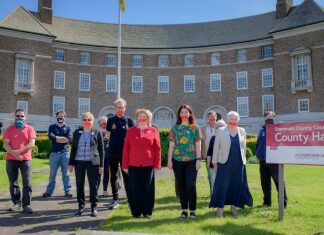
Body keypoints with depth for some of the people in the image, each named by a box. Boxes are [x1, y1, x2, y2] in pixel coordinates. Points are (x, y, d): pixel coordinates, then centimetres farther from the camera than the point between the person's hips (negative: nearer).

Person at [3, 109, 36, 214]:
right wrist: (14, 153, -17)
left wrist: (19, 151, -16)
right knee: (13, 183, 8)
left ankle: (26, 205, -2)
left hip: (25, 159, -2)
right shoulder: (9, 129, 9)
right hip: (11, 159, 2)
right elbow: (5, 144, -1)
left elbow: (32, 143, -6)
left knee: (27, 183, -6)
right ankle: (17, 203, 20)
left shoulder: (29, 129, 5)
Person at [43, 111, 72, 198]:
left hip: (65, 153, 0)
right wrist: (63, 138, -7)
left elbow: (69, 139, -8)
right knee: (52, 174, 7)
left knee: (65, 173, 5)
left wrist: (56, 138, -9)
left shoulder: (68, 128, 8)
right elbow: (51, 137, -10)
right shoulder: (52, 127, 9)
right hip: (54, 153, 0)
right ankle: (49, 191, 15)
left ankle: (67, 191, 10)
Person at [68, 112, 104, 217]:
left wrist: (101, 165, -2)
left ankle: (94, 207, 14)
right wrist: (71, 163, 6)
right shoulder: (77, 133, 9)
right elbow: (73, 148, 11)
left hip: (92, 163, -2)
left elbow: (101, 150, 2)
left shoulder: (97, 133, 2)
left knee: (93, 185, 1)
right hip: (79, 162, 3)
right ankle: (81, 206, 20)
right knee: (79, 185, 7)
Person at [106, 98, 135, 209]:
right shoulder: (110, 120, 8)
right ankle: (115, 199, 17)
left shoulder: (129, 120, 4)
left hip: (125, 152, -2)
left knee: (126, 176, 3)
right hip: (112, 152, 2)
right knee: (113, 176, 7)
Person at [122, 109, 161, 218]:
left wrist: (157, 164, -4)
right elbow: (126, 149, 3)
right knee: (135, 189, 6)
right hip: (133, 165, 1)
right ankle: (136, 212, 19)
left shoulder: (153, 131, 4)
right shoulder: (130, 131, 6)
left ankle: (147, 211, 18)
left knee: (148, 189, 6)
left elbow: (157, 148, 2)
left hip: (148, 165, -1)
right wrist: (125, 165, -1)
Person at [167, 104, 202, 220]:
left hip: (191, 160, -2)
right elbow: (171, 145, 6)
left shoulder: (195, 128, 5)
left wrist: (198, 159, -5)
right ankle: (184, 210, 19)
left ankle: (192, 210, 8)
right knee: (181, 185, 7)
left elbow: (198, 144, 2)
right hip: (177, 160, 2)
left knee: (190, 185, -7)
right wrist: (169, 160, 2)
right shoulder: (175, 128, 8)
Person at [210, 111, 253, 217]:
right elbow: (216, 147, 2)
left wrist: (243, 160, 9)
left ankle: (233, 206, 21)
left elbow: (244, 147, 14)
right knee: (222, 185, -4)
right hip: (225, 163, -3)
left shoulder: (242, 131, 10)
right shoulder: (220, 131, 2)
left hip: (239, 164, 3)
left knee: (237, 185, 7)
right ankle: (220, 208, 5)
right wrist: (215, 162, -1)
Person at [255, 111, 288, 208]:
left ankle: (283, 202, 7)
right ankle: (267, 202, 22)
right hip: (263, 161, 6)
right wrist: (258, 154, 8)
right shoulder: (262, 130, 13)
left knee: (279, 182, -1)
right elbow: (258, 143, 18)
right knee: (265, 183, 12)